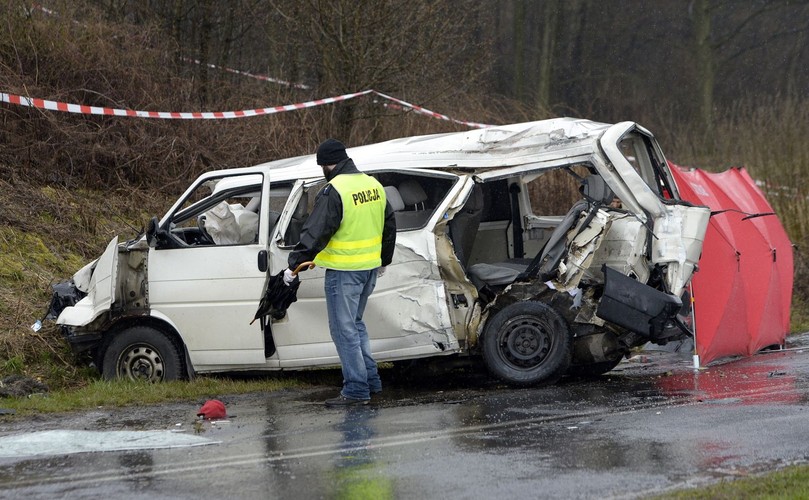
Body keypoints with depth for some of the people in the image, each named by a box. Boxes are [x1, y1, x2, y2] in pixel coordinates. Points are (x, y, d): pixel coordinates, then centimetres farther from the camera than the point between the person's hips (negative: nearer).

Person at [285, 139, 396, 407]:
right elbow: (389, 226, 21)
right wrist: (383, 261, 33)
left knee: (344, 329, -1)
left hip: (344, 271, -8)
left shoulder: (334, 191, -17)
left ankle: (356, 389, -1)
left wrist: (294, 264, -16)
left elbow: (315, 233, -20)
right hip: (370, 268, 9)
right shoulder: (374, 185, 10)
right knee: (355, 323, 22)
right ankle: (371, 379, 23)